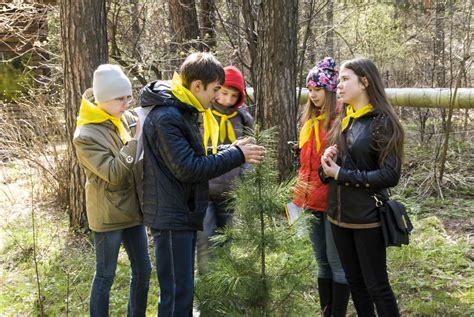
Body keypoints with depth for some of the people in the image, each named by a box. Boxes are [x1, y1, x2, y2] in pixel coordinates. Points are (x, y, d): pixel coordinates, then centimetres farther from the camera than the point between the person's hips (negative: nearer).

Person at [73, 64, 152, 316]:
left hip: (132, 208, 7)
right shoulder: (85, 135, -18)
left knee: (143, 271, 15)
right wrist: (135, 142, -24)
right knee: (105, 276, 7)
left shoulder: (126, 118, 2)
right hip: (108, 214, -7)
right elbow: (114, 174, -23)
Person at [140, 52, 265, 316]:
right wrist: (236, 156, -17)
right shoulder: (166, 117, -21)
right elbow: (188, 169, -24)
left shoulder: (184, 111, 11)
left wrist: (232, 150, 0)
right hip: (171, 216, -10)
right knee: (177, 291, -4)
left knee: (184, 287, 18)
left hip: (184, 213, 10)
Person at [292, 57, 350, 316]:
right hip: (312, 200, 8)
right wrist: (300, 192, 16)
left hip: (334, 201, -8)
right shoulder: (309, 120, 12)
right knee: (322, 261, 15)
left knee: (336, 261, 1)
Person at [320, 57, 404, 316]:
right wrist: (328, 163, -6)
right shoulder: (342, 121, 9)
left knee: (376, 286, 3)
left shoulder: (382, 122, -11)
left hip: (367, 217, -7)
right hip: (338, 215, 7)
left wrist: (342, 174, -16)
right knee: (354, 281, 16)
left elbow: (390, 175, -17)